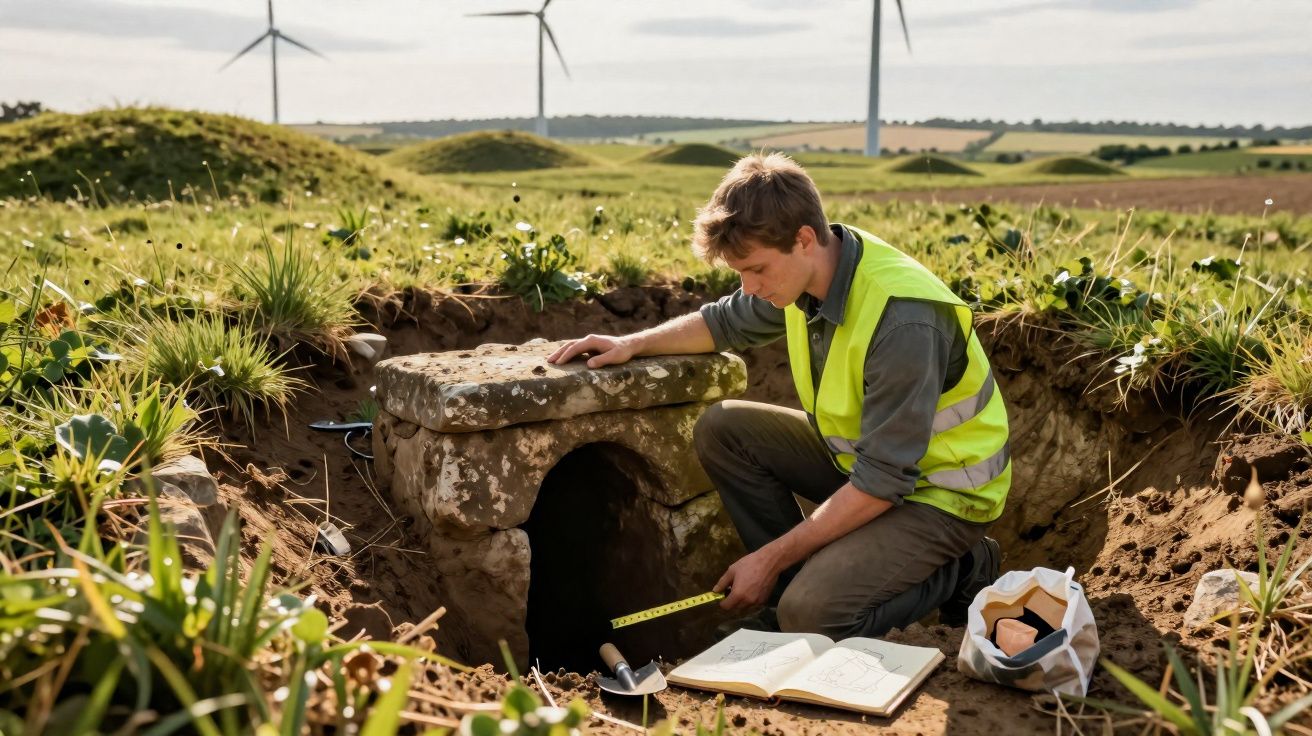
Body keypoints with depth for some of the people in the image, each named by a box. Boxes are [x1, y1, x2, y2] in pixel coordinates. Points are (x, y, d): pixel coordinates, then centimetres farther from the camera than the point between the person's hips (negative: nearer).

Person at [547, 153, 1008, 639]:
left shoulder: (904, 320, -33)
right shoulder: (808, 271, -8)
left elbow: (883, 482, -30)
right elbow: (725, 322, 13)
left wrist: (771, 558, -24)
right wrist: (632, 344, -2)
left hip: (940, 491, -8)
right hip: (860, 454, 8)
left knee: (811, 616, -25)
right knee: (721, 429, -4)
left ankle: (962, 570, 1)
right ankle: (797, 583, 3)